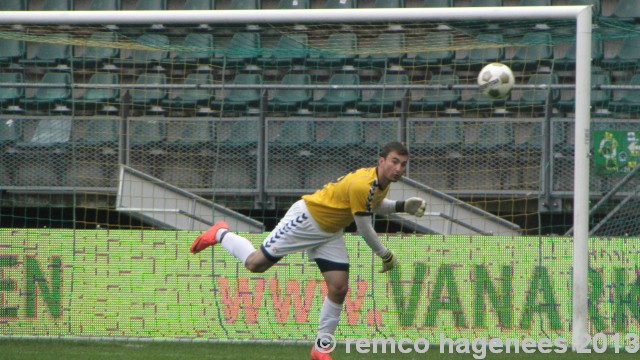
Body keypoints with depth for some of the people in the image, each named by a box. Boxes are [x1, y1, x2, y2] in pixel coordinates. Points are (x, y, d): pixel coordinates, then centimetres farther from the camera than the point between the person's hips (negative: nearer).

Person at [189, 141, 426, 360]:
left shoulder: (382, 183, -2)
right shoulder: (362, 185, -32)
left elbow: (372, 204, 22)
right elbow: (364, 230, -24)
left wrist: (403, 206, 7)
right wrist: (386, 256, -10)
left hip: (330, 232, 8)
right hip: (307, 219, -8)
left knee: (339, 287, -4)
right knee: (255, 264, -5)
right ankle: (220, 234, 23)